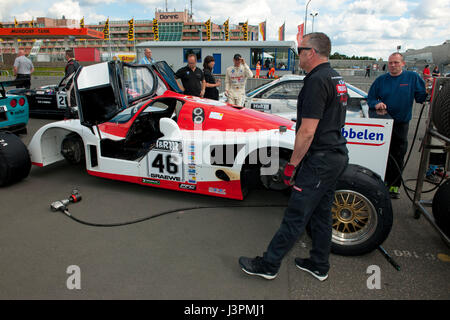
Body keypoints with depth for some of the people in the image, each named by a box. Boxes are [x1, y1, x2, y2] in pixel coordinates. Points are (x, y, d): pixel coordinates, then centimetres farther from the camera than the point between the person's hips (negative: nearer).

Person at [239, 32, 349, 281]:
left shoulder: (316, 81, -19)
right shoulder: (336, 78, 13)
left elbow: (307, 132, -23)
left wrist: (292, 164, -14)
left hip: (319, 159, -10)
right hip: (336, 155, 10)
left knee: (295, 216, -1)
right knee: (322, 212, 18)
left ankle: (268, 265, 13)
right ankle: (319, 265, 31)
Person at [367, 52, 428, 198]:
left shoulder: (413, 77, 1)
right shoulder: (381, 80, 4)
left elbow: (421, 97, 0)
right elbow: (370, 98, 7)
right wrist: (376, 104, -14)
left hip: (401, 124, 0)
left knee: (398, 156, 7)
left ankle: (394, 185, 20)